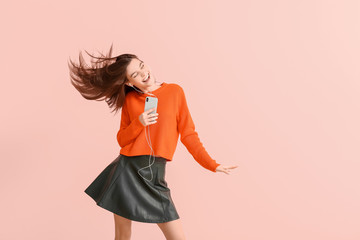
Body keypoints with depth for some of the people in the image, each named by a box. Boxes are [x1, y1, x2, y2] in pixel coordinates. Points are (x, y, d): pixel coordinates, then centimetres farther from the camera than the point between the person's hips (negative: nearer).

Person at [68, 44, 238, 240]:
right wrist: (139, 123, -11)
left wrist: (212, 165, -2)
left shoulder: (174, 91, 0)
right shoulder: (130, 100, 3)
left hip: (154, 176, 0)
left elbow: (188, 135, 2)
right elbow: (122, 139, 8)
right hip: (127, 172, 1)